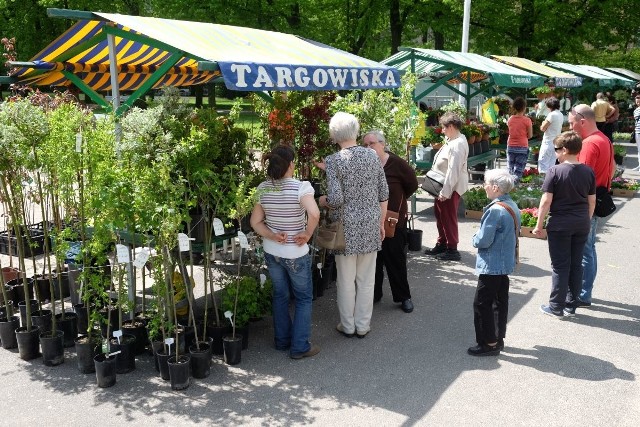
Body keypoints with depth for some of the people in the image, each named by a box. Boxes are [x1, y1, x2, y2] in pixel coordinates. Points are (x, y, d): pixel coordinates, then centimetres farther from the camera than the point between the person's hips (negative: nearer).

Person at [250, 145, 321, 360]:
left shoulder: (263, 188, -3)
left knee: (280, 295, 22)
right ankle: (300, 347, 16)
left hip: (271, 251, 5)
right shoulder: (300, 186, -20)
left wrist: (272, 236, -9)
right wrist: (307, 234, -20)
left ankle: (282, 339, 33)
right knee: (304, 297, 12)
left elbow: (255, 222, 0)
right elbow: (314, 214, -35)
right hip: (295, 254, -5)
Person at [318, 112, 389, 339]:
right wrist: (381, 223, 15)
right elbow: (383, 194, 4)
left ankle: (348, 326, 22)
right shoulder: (372, 155, 0)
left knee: (346, 280, 10)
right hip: (370, 226, 3)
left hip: (346, 226, -3)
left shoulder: (333, 161, -11)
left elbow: (336, 199, -17)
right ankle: (363, 325, 23)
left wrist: (322, 201, 5)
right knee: (366, 279, 12)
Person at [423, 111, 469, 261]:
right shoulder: (451, 141, 9)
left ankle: (452, 250, 12)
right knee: (439, 213, 19)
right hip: (444, 185, 10)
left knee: (448, 216, 0)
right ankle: (441, 244, 34)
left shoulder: (457, 145, -21)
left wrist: (446, 191, -24)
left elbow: (453, 170, -25)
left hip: (451, 187, -10)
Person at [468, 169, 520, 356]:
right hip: (506, 263, 10)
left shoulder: (495, 210, -24)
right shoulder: (513, 206, 6)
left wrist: (475, 238, -2)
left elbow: (483, 241, -24)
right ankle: (498, 338, 28)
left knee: (482, 303, 0)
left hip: (491, 265, -10)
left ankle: (489, 343, 6)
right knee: (500, 301, 17)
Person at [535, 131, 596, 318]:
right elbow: (592, 200, 8)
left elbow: (546, 201, -14)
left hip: (560, 225, -5)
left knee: (560, 266, 3)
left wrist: (539, 225, -5)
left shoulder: (555, 171, -13)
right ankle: (571, 305, 21)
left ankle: (556, 307, 9)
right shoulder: (589, 172, 2)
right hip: (582, 225, 5)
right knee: (576, 265, 12)